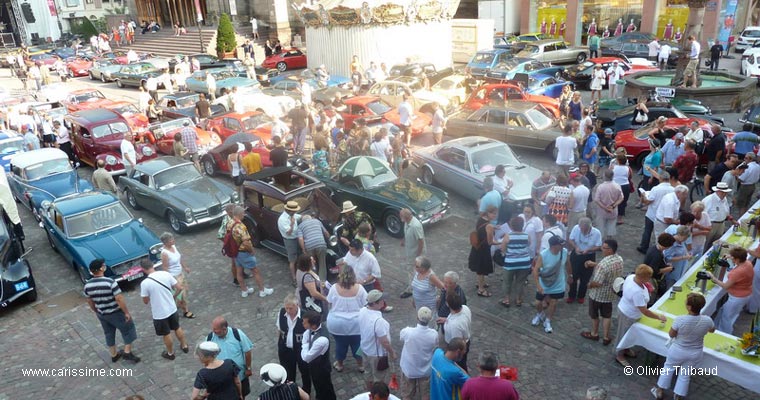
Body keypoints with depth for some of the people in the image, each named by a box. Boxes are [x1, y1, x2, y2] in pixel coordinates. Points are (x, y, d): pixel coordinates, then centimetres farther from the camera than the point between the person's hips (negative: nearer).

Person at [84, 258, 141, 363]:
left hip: (101, 314, 6)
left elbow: (89, 301, 7)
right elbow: (119, 299, -24)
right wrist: (127, 312, -14)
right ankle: (127, 353, 15)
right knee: (128, 330, 14)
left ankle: (114, 355, 37)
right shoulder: (110, 282, -26)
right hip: (116, 313, -6)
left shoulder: (87, 285, -7)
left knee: (109, 334, 23)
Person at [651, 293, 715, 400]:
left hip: (678, 351, -2)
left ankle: (660, 391, 37)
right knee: (685, 375, 21)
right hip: (695, 354, 2)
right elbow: (712, 330, 4)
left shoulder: (680, 320, -32)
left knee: (668, 369, 23)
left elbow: (671, 335, -14)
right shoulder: (707, 320, -22)